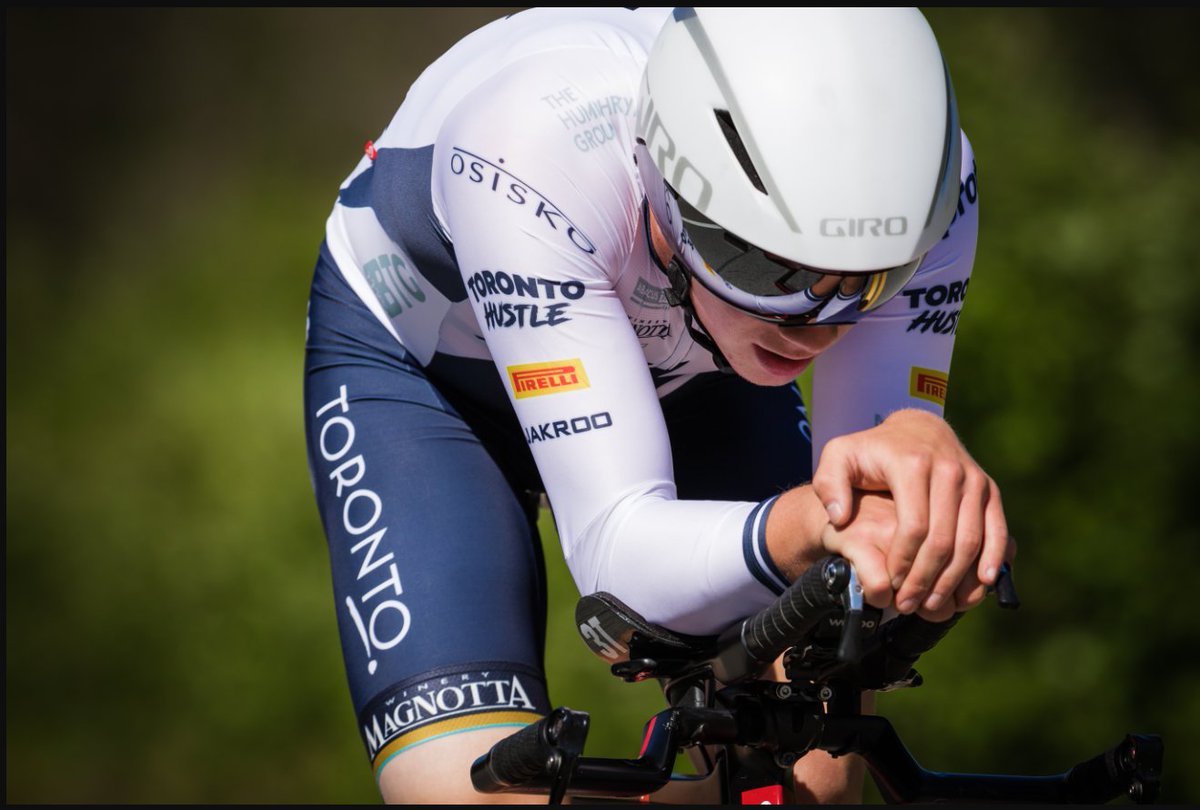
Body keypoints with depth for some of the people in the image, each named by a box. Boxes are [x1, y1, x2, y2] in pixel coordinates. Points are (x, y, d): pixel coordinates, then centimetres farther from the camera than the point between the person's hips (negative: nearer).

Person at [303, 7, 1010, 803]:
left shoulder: (908, 180, -33)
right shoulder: (530, 152, -43)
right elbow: (621, 552, -45)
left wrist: (916, 449, -56)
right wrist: (806, 528, -66)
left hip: (680, 367, 3)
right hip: (420, 367, -3)